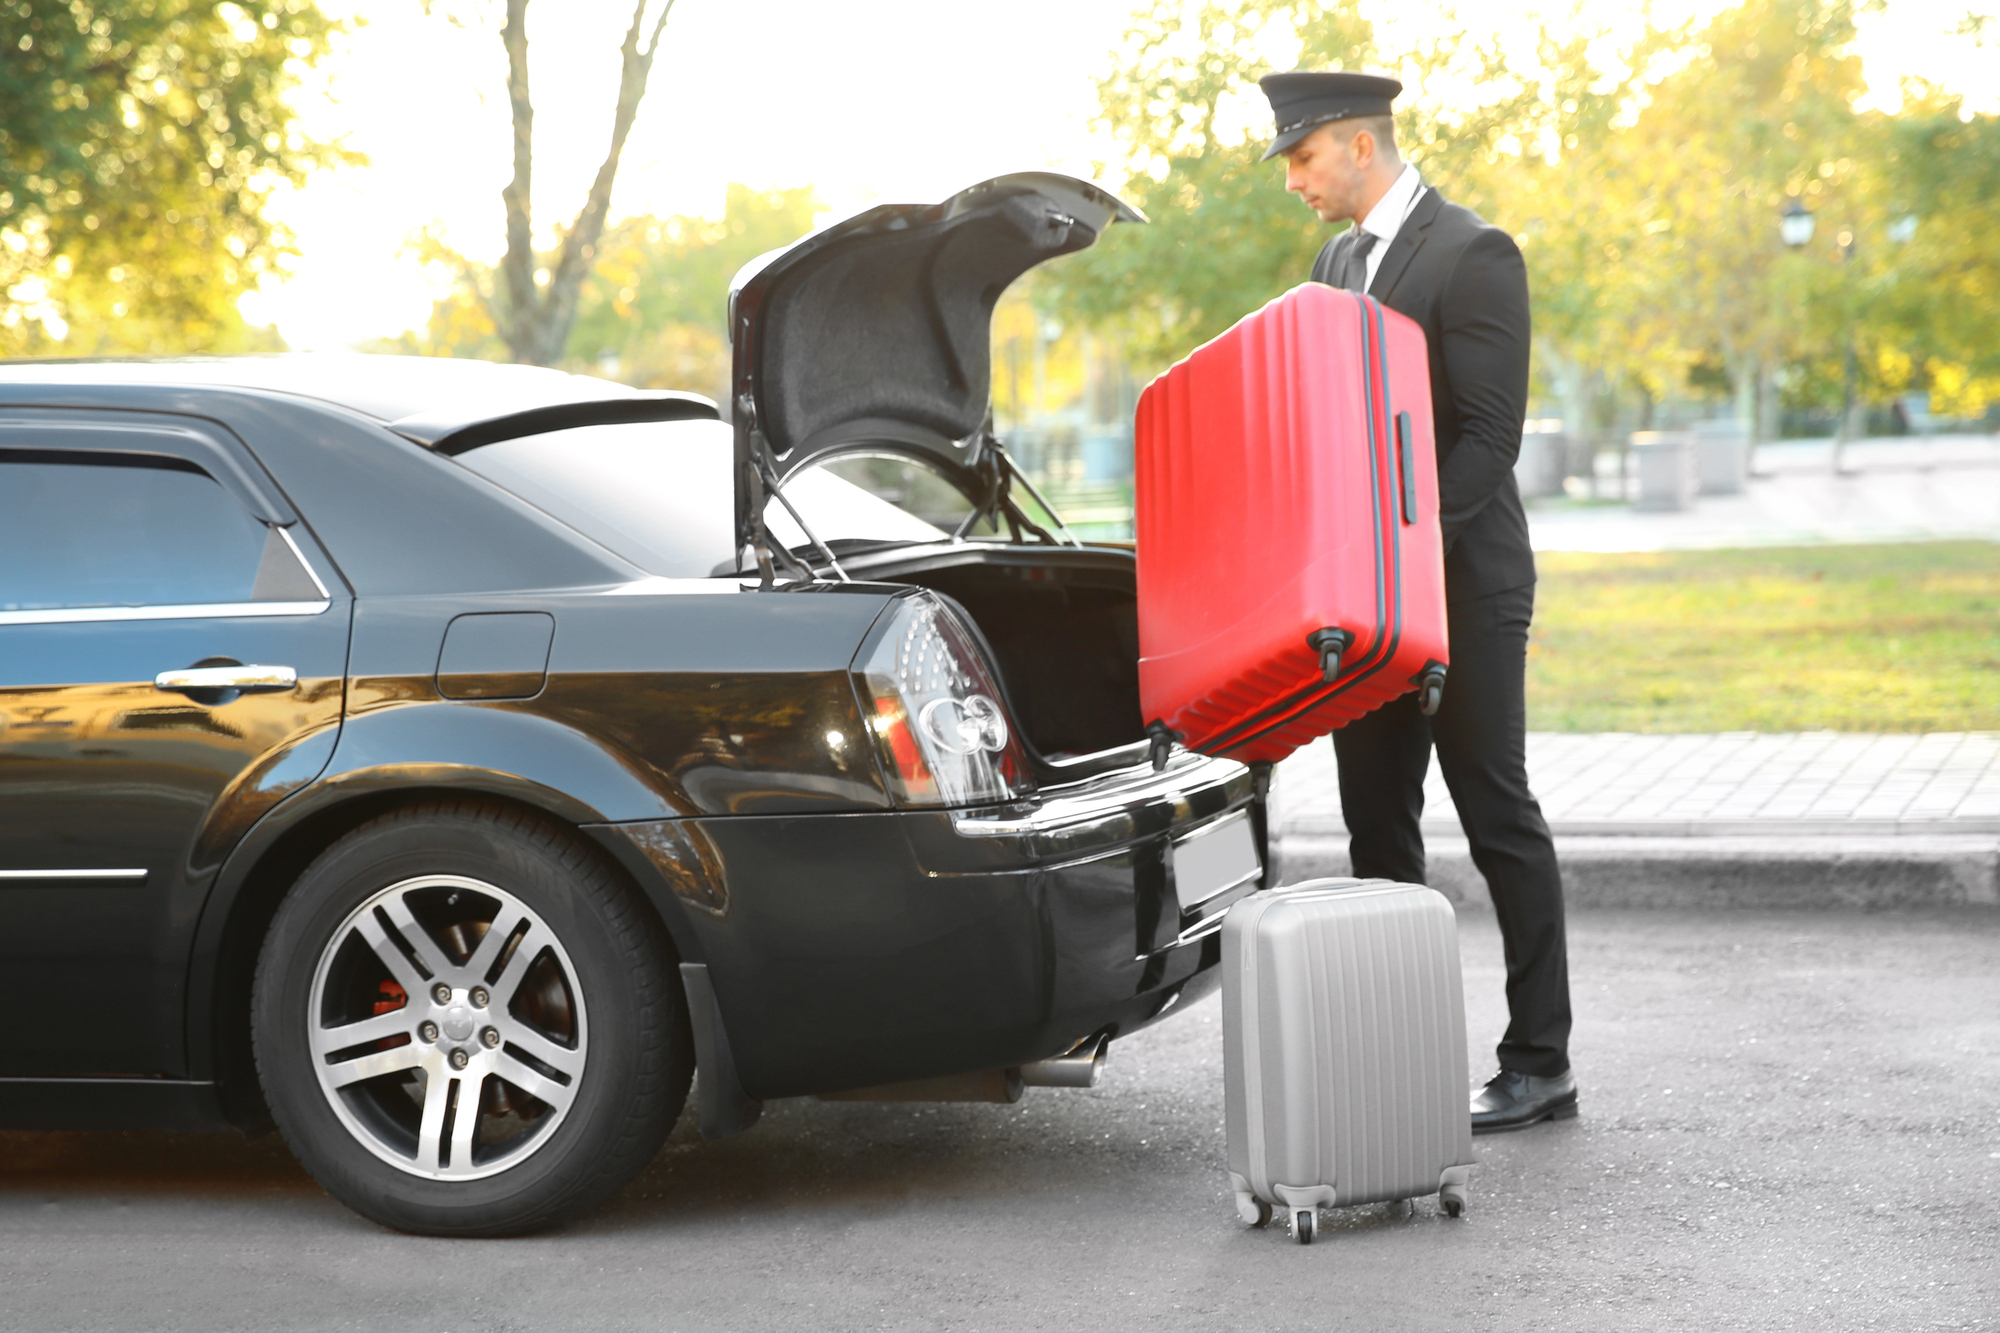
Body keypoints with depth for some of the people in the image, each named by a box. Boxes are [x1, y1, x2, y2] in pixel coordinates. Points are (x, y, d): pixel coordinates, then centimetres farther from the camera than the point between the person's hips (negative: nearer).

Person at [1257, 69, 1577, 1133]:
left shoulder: (1473, 255, -11)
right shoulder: (1338, 261, 15)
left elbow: (1487, 434, -17)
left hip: (1460, 581, -8)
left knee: (1498, 821, -2)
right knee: (1376, 823, 9)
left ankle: (1540, 1065, 4)